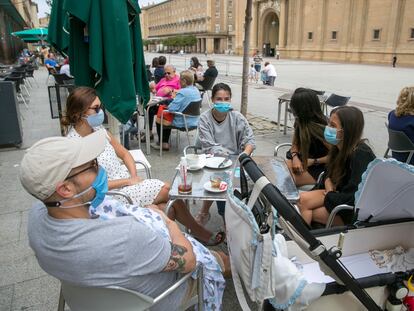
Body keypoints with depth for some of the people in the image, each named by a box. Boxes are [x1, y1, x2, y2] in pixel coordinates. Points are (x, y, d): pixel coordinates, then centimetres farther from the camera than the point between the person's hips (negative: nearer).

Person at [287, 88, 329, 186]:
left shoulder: (320, 129, -22)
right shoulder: (300, 122, 1)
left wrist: (313, 161, -18)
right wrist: (295, 157, -11)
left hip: (317, 169, -7)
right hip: (302, 160, 7)